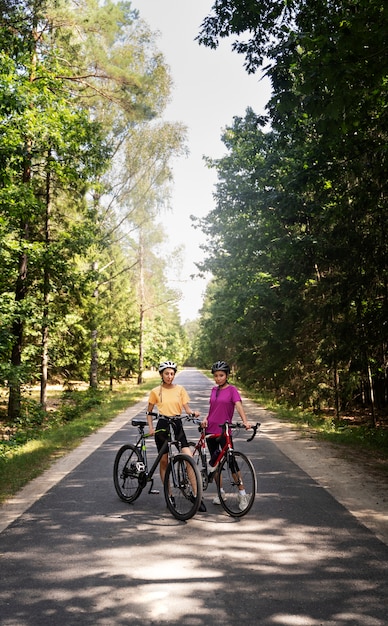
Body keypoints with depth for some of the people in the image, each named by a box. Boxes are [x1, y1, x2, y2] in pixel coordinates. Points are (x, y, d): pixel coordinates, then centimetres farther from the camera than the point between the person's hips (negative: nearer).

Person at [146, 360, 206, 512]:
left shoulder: (180, 389, 4)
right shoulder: (155, 391, 1)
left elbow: (186, 408, 0)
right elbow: (149, 411, 10)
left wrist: (193, 413, -21)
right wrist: (150, 426, -3)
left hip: (177, 425, 1)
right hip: (162, 426, 0)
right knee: (164, 461, 6)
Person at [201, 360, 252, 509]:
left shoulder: (232, 389, -5)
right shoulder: (214, 390, 11)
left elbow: (238, 405, -19)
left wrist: (245, 421, -35)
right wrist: (205, 419, -2)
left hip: (224, 431, -5)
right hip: (211, 430, 5)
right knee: (215, 461, 10)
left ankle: (242, 493, 4)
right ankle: (221, 492, 22)